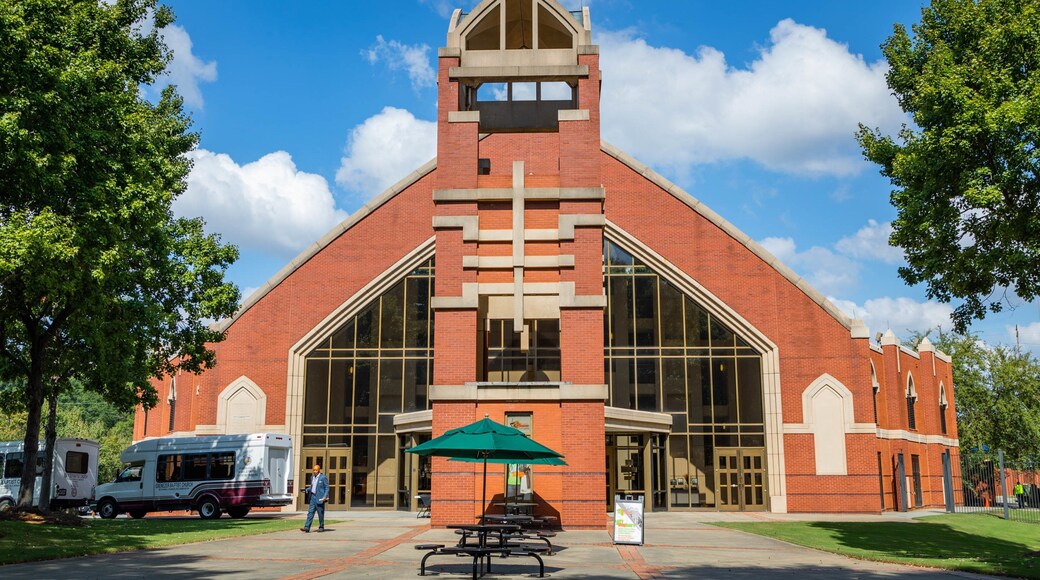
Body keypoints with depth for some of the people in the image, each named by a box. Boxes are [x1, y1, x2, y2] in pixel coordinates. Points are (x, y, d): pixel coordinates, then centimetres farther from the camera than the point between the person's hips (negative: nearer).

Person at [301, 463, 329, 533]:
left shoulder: (323, 477, -8)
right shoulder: (312, 477, 13)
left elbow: (327, 488, -8)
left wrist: (325, 497, -19)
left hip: (320, 497, -6)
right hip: (313, 497, 6)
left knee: (320, 513, 2)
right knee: (310, 512, -2)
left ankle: (321, 527, 13)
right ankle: (307, 527, -7)